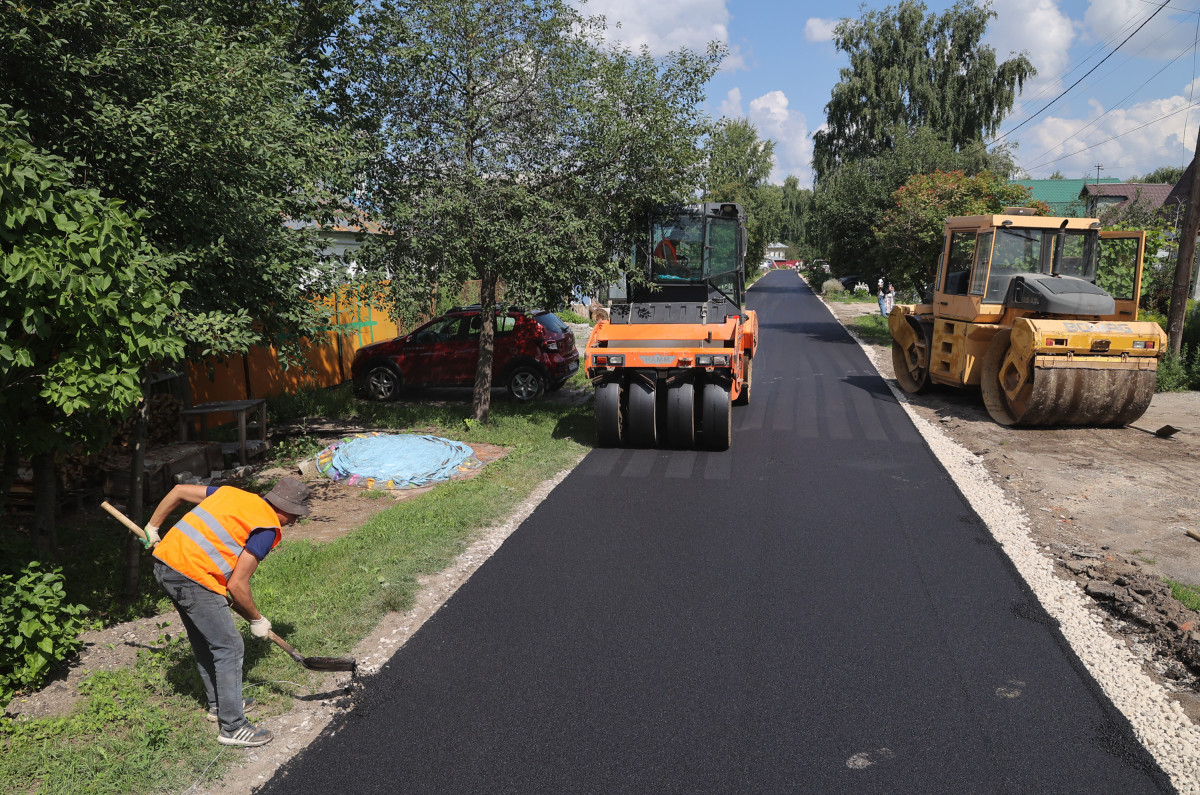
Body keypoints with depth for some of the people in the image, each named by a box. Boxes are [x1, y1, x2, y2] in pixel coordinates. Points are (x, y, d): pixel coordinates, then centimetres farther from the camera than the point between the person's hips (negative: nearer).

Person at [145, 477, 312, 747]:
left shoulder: (232, 493, 14)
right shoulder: (267, 529, -8)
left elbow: (179, 490, 18)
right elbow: (237, 586, -10)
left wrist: (153, 527, 30)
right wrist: (256, 620, 5)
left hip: (164, 562, 9)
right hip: (193, 578, -9)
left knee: (205, 640, 24)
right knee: (229, 647, 1)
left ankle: (219, 704, 39)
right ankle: (232, 727, 7)